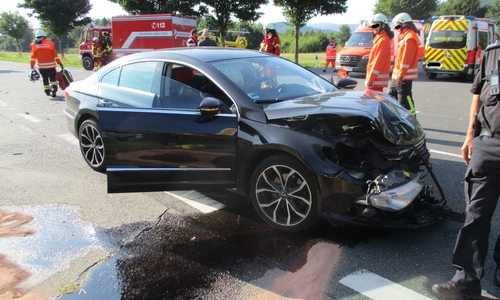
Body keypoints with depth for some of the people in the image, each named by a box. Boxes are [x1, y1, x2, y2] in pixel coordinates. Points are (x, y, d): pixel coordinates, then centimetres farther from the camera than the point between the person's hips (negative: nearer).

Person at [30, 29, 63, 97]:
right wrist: (60, 63, 3)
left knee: (45, 79, 15)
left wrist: (32, 66, 5)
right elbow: (55, 55, -1)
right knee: (52, 78, 4)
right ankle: (54, 88, -20)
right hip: (51, 65, -1)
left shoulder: (35, 45, 1)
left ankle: (47, 91, 22)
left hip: (41, 66, 1)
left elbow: (33, 57, 0)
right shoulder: (50, 44, -1)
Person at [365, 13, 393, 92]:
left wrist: (370, 79, -20)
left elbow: (379, 61, -19)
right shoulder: (379, 38, 18)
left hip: (377, 80, -10)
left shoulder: (383, 40, -12)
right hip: (377, 79, 10)